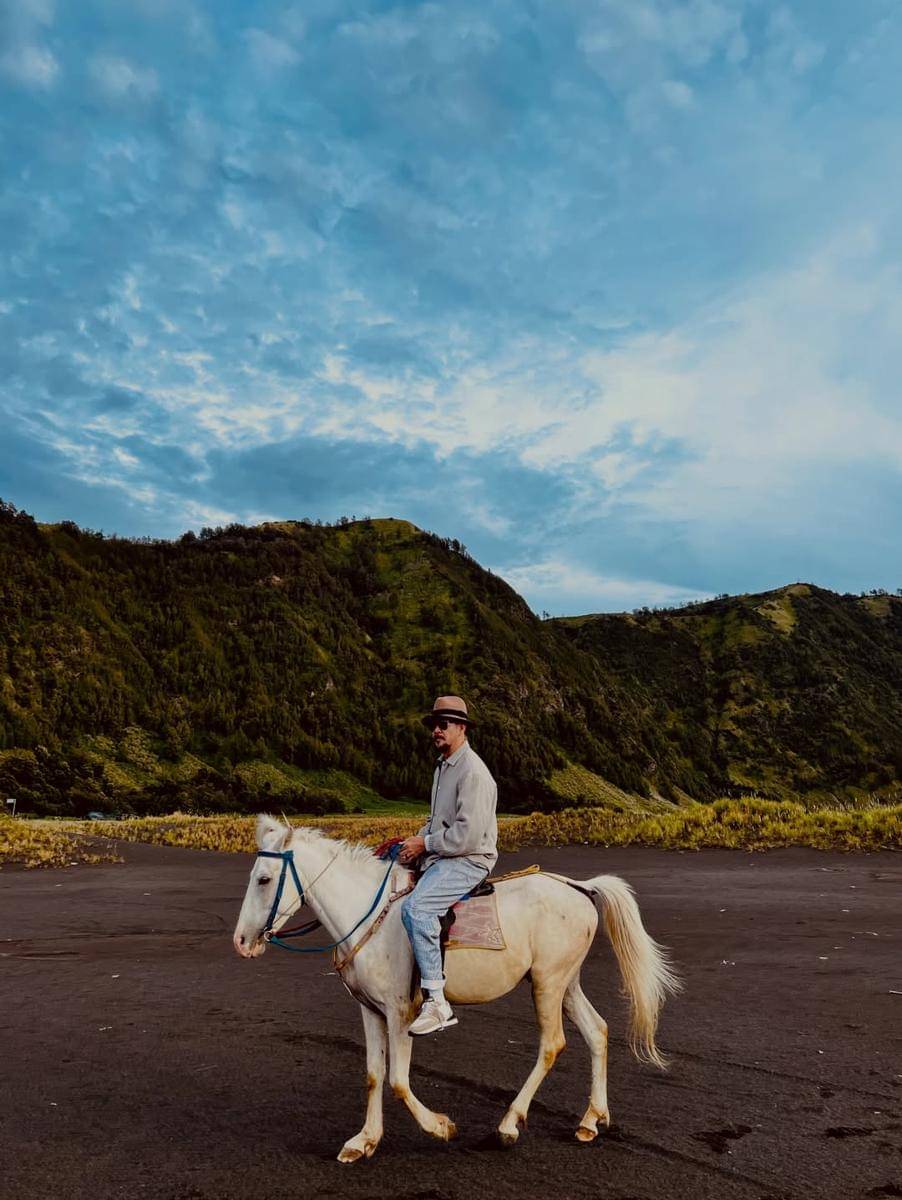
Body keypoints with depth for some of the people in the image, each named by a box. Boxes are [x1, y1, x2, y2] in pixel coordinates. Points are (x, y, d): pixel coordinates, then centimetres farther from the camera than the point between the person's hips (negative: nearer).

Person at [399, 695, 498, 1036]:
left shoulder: (472, 771, -16)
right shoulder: (443, 766, 16)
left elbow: (469, 834, -24)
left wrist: (426, 844, -14)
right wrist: (417, 841, 7)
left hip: (469, 861, -11)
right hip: (440, 857, 11)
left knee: (415, 907, -30)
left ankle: (437, 1002, -26)